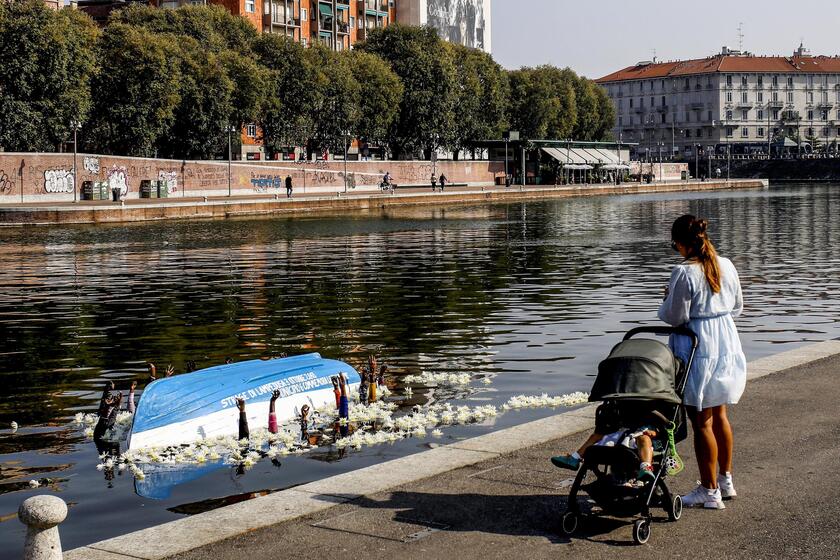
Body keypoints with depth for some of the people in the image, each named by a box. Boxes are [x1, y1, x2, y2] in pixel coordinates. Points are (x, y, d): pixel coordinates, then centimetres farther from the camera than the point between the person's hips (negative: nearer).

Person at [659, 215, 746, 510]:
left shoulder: (684, 273, -19)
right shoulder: (726, 265, 3)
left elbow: (674, 317, -14)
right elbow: (737, 306, 13)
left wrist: (666, 302, 5)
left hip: (699, 349, -7)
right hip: (727, 345, 7)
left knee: (702, 422, 1)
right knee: (719, 415, 20)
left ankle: (709, 491, 8)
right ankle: (726, 480, 31)